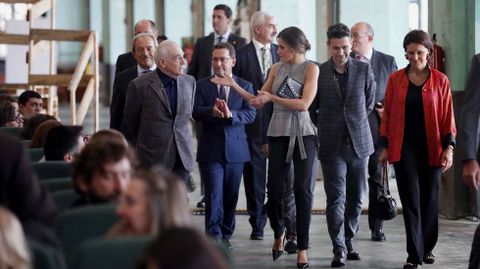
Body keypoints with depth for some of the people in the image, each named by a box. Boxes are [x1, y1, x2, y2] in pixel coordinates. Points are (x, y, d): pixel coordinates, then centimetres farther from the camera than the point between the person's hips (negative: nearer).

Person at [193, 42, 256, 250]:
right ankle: (214, 237, -2)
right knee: (214, 195, -7)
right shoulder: (202, 85, 5)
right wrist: (212, 111, -28)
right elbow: (195, 111, -8)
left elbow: (251, 113, -7)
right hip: (210, 149, -1)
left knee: (231, 195, 9)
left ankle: (226, 235, 22)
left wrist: (231, 114, -25)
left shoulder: (245, 86, 5)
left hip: (235, 149, 2)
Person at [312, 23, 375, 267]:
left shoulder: (364, 70, 2)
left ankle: (348, 241, 22)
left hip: (359, 143, 2)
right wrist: (327, 127, 10)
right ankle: (339, 249, -5)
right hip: (332, 145, -2)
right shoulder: (318, 72, -1)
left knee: (356, 198, 9)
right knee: (336, 198, -6)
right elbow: (311, 106, 10)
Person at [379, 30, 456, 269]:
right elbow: (388, 115, 7)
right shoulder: (395, 80, 3)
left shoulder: (440, 80, 2)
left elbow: (447, 116, 2)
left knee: (429, 199, 9)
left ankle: (427, 248, 26)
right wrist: (385, 146, 4)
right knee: (411, 199, -5)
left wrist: (449, 147, -5)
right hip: (404, 147, 0)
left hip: (431, 148, 1)